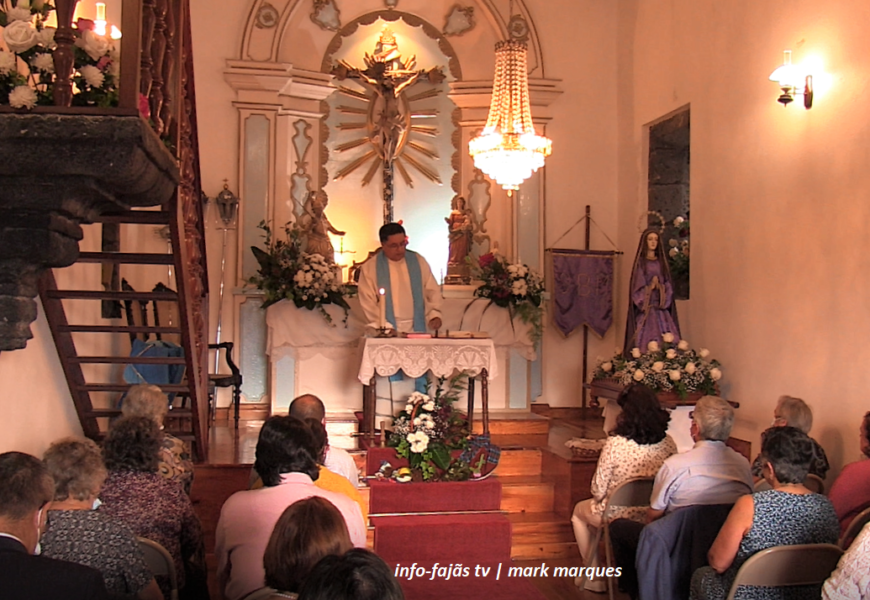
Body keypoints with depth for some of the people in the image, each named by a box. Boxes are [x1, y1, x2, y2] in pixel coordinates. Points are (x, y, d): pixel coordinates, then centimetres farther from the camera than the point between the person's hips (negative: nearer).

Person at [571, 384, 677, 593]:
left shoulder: (615, 444, -24)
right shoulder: (668, 443, -11)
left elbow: (598, 489, -16)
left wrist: (600, 497, 7)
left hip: (619, 517, -4)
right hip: (654, 517, 5)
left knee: (580, 511, 29)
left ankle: (594, 577, 33)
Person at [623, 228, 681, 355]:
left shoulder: (661, 261, 16)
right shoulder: (640, 262, 4)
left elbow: (668, 283, 10)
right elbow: (637, 285, -3)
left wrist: (661, 288, -9)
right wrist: (649, 288, -18)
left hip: (660, 306, 4)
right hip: (645, 306, -4)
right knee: (645, 337, -13)